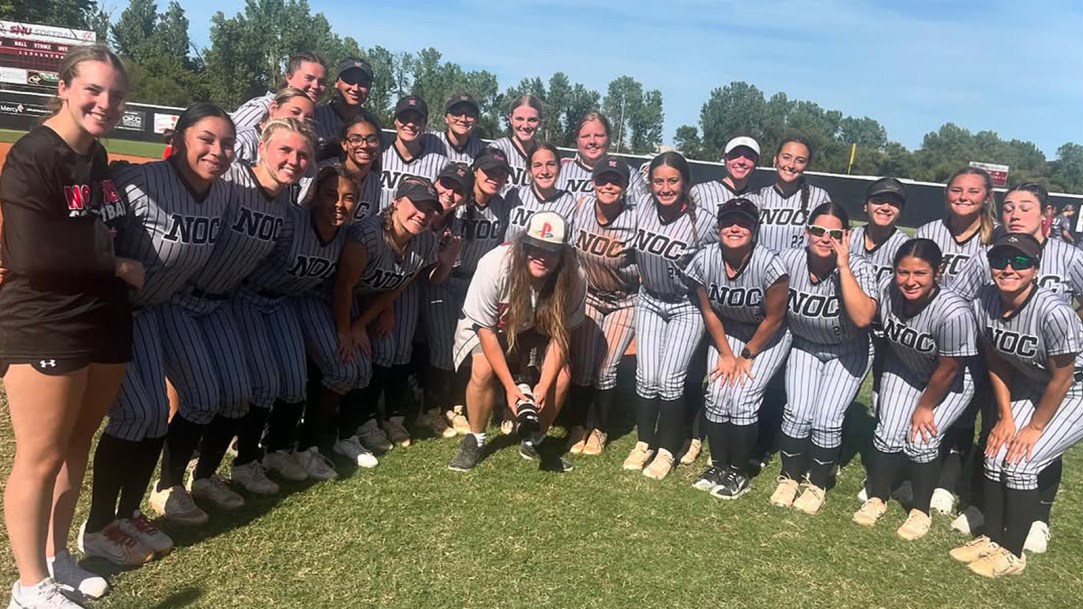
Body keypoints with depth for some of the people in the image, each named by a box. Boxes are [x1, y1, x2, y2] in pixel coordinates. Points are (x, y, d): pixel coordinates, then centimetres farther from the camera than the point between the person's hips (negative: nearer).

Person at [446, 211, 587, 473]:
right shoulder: (495, 265, -36)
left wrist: (543, 386, -26)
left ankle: (534, 442, 8)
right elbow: (486, 330, -26)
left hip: (534, 330, 3)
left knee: (561, 376, -17)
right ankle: (475, 440, -3)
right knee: (484, 370, -29)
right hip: (485, 324, -2)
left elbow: (561, 334, -17)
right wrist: (511, 386, -27)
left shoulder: (574, 280, -28)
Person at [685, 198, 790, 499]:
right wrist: (725, 354, -5)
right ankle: (719, 464, 13)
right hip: (727, 330, 4)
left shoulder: (769, 265, -32)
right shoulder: (704, 261, -21)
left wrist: (746, 356, -9)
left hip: (768, 336, -3)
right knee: (717, 394, -7)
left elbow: (773, 319, -18)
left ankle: (739, 472, 5)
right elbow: (708, 311, -6)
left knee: (743, 397, -13)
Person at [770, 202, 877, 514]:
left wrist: (843, 266, -40)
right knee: (798, 413, -14)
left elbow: (863, 318, -41)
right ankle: (789, 478, 11)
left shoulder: (859, 268, -26)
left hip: (847, 354, -2)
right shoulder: (789, 260, -19)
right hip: (804, 347, 2)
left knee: (826, 420, -13)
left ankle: (818, 486, 12)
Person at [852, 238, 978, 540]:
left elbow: (947, 369, -24)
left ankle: (921, 511, 13)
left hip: (951, 382, -4)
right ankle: (877, 499, 22)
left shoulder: (954, 313, -38)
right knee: (888, 433, -2)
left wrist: (925, 407, -12)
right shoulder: (887, 290, -27)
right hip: (904, 370, 4)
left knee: (921, 439, -12)